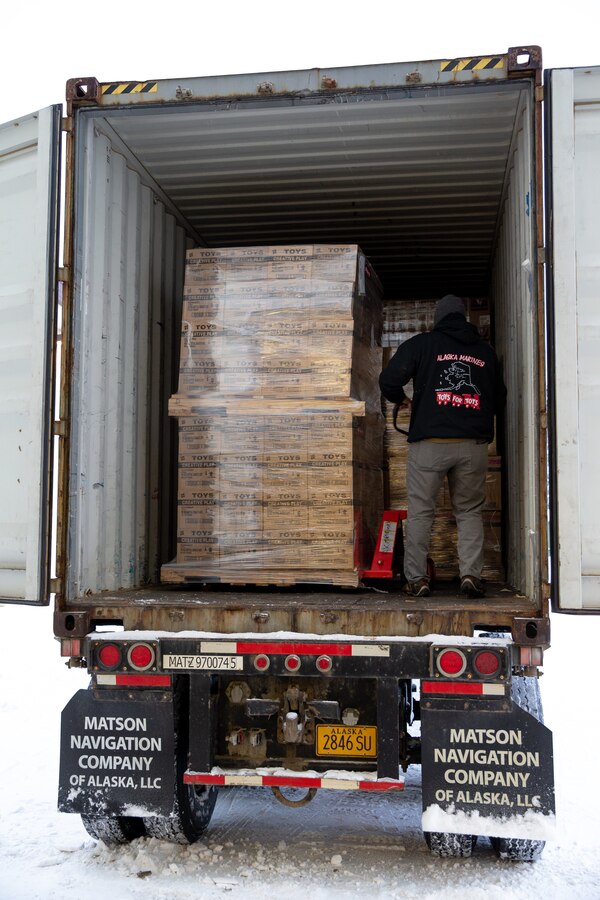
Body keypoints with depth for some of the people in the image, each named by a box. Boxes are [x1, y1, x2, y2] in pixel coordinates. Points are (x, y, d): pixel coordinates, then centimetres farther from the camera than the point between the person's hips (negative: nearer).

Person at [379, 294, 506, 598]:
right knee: (470, 512, 12)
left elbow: (389, 381, -3)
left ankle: (416, 578, 5)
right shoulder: (485, 350, 15)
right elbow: (499, 398, 23)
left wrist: (402, 400, 16)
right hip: (474, 445, 3)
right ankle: (471, 573, 1)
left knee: (420, 511, 5)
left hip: (429, 442, -2)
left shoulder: (422, 343, 5)